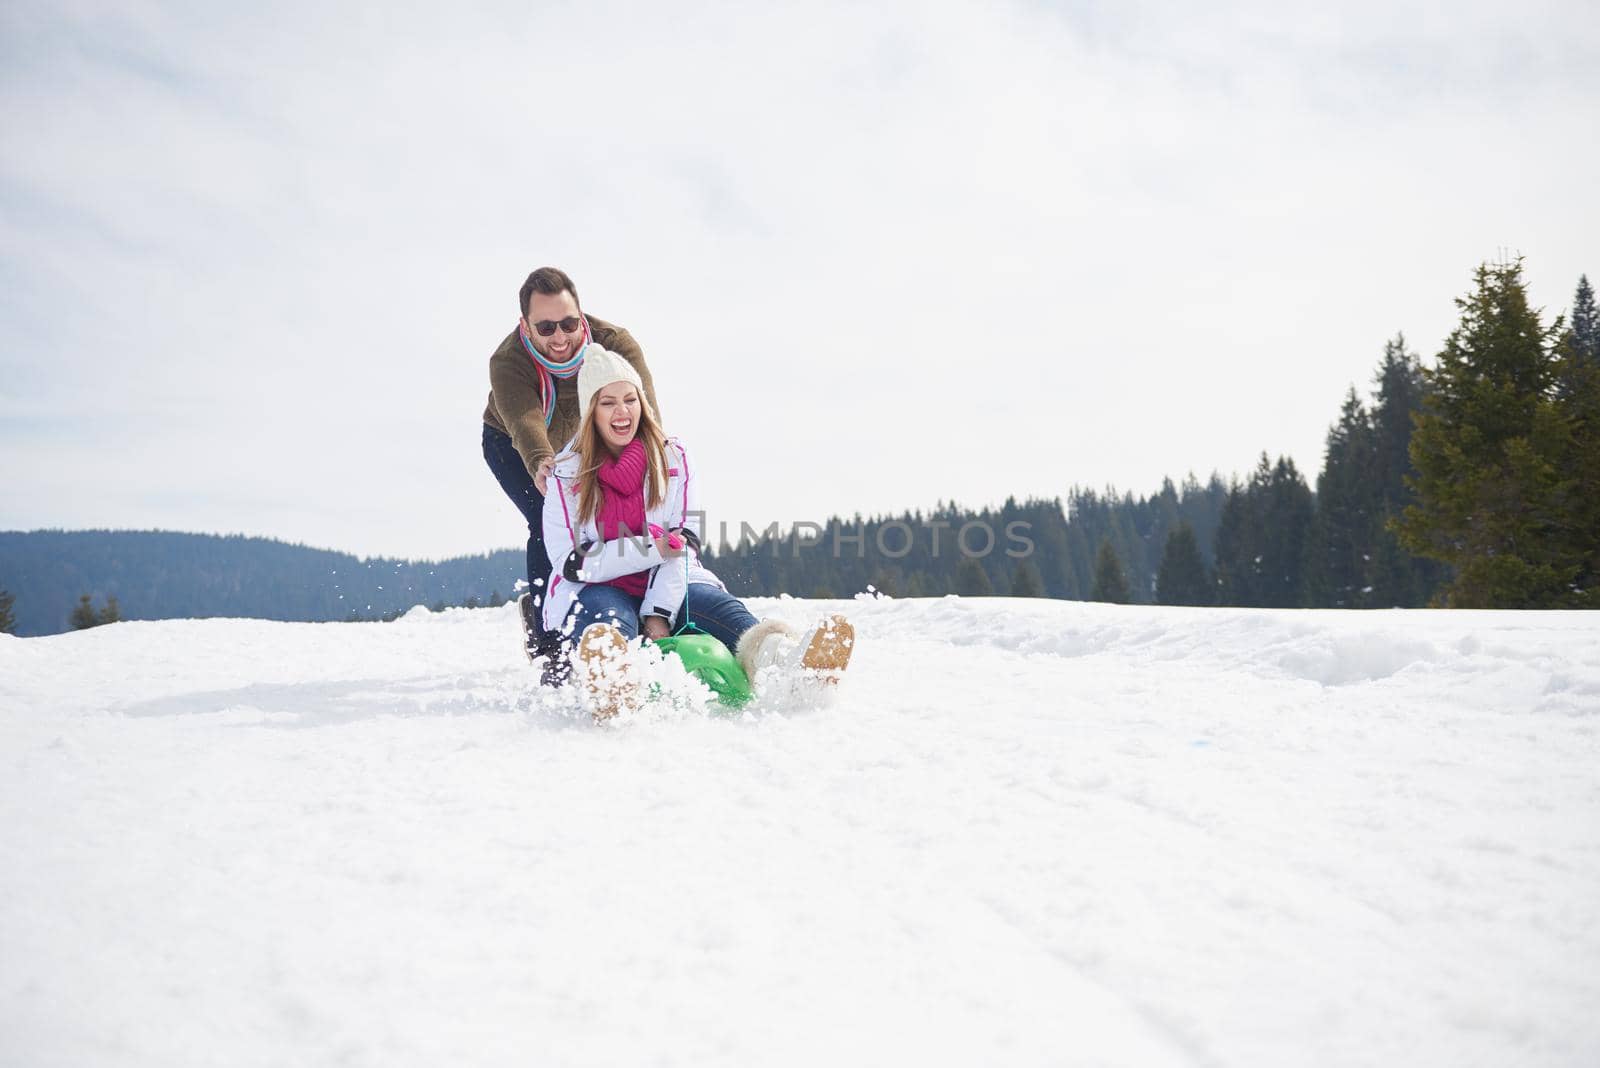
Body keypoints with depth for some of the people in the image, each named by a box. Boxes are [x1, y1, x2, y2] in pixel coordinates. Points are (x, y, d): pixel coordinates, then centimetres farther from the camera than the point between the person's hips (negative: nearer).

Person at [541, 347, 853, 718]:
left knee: (717, 604, -30)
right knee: (608, 617, -37)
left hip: (666, 587, 2)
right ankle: (608, 687, -73)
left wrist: (658, 614, -19)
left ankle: (779, 662, -63)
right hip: (596, 590, -2)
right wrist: (649, 548, -18)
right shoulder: (566, 473, 0)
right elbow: (571, 562, -7)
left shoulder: (673, 458, 5)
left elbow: (683, 544, -4)